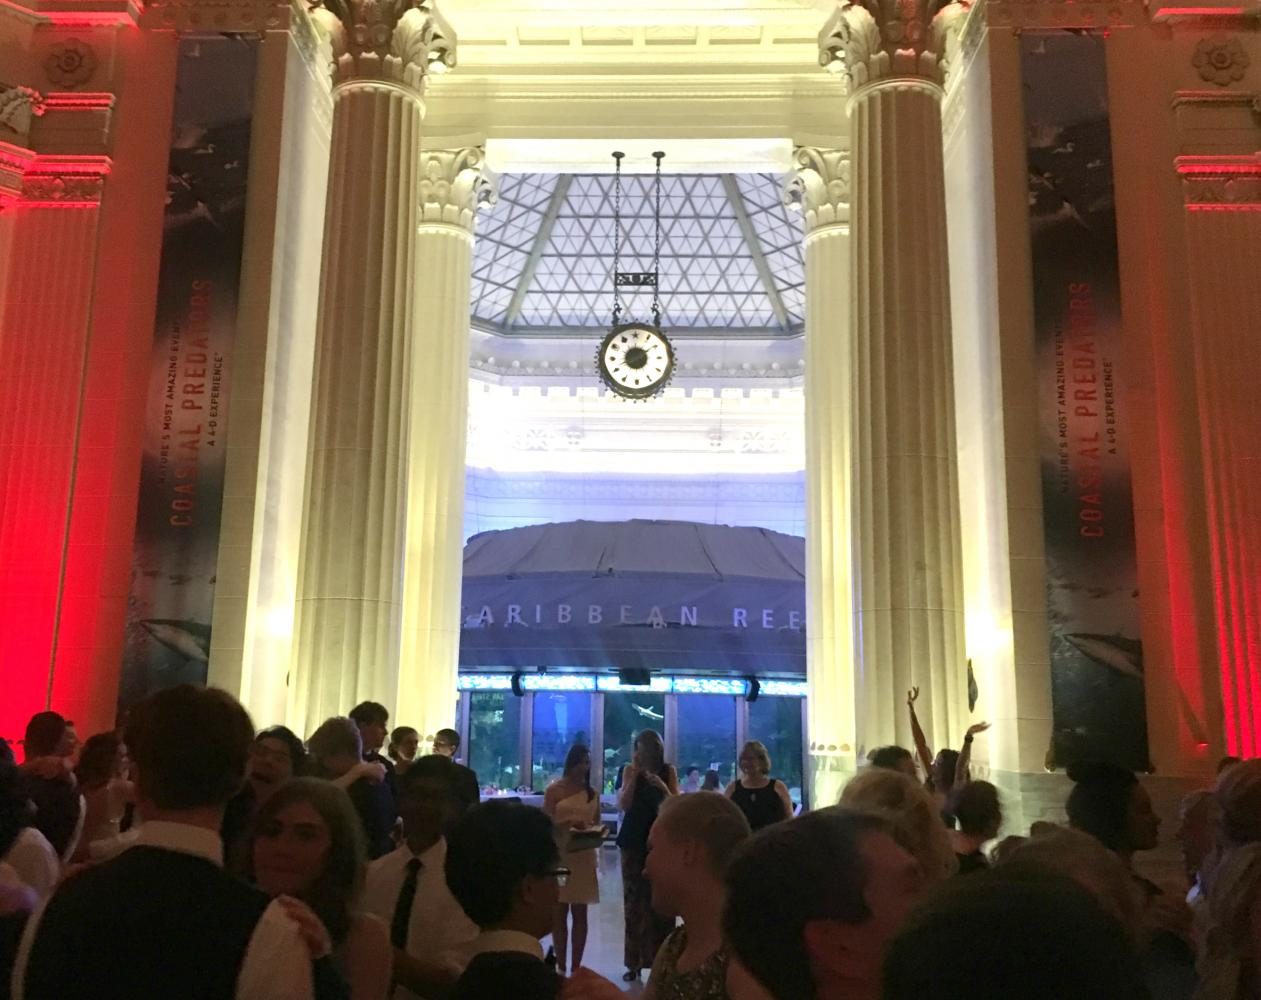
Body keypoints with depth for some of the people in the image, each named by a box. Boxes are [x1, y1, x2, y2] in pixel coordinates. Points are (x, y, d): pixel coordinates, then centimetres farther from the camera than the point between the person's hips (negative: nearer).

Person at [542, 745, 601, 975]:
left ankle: (576, 967, 12)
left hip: (584, 856, 3)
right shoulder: (554, 790, -2)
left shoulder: (592, 793, 10)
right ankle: (561, 966, 11)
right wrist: (567, 823, -23)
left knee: (580, 913, 5)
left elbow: (597, 823, 11)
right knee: (559, 913, 4)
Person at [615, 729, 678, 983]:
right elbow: (623, 805, -8)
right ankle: (634, 962, 11)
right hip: (633, 840, 1)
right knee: (633, 899, 4)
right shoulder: (629, 770, 1)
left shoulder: (669, 771, -1)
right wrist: (635, 775, -16)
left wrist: (663, 786, -23)